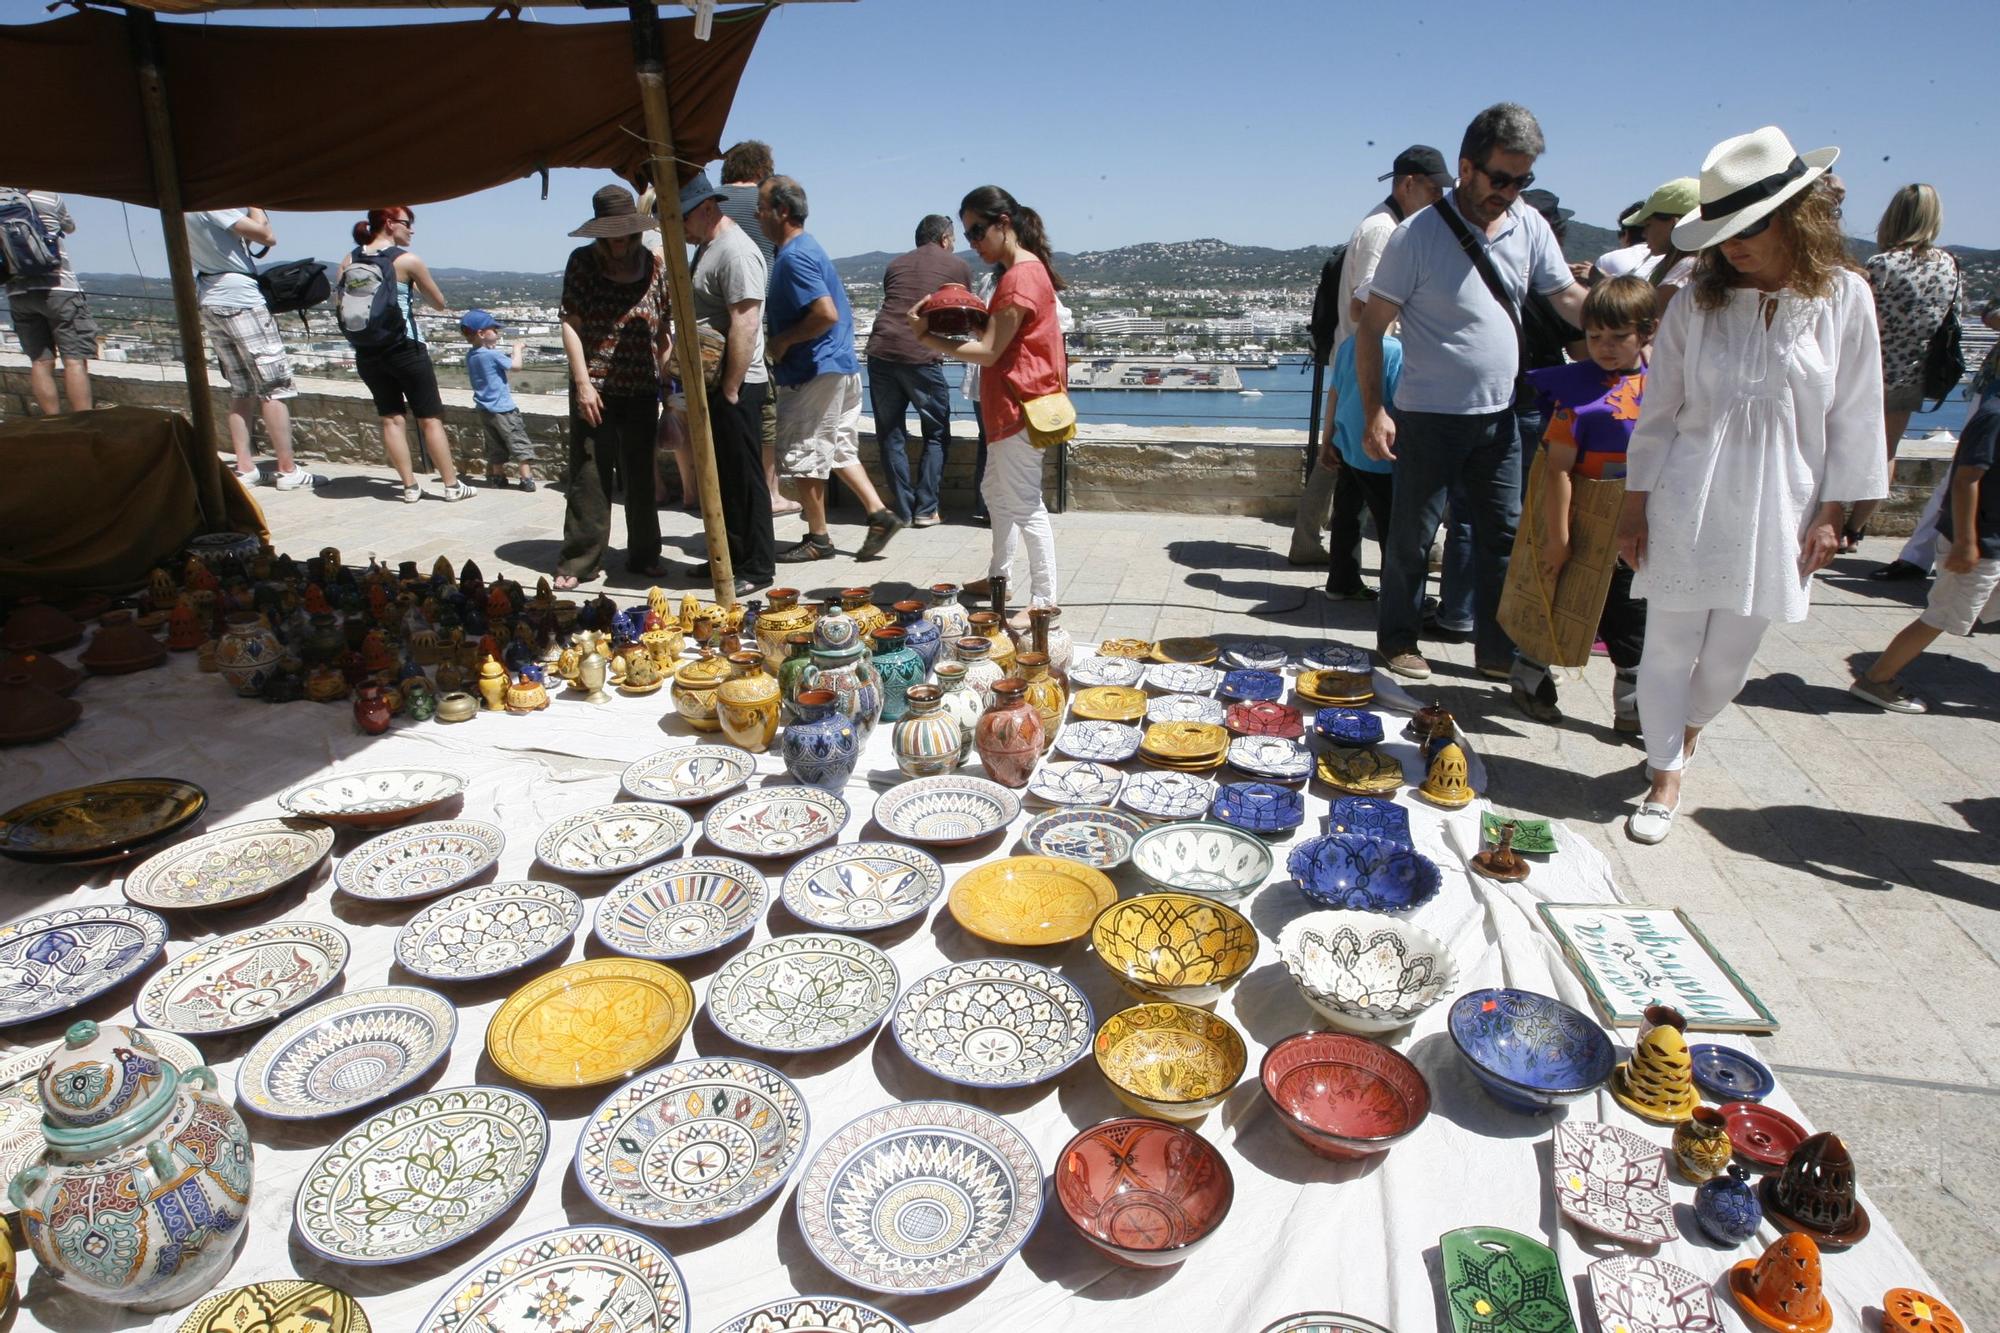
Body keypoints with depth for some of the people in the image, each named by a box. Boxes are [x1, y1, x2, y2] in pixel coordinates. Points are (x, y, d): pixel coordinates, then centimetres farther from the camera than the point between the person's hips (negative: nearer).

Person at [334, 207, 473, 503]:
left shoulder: (350, 261, 5)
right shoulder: (407, 260, -8)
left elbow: (337, 300, 5)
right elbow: (439, 303, -1)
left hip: (366, 353, 5)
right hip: (405, 348, -5)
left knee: (390, 418, 10)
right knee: (430, 418, 3)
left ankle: (410, 486, 9)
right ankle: (451, 485, 6)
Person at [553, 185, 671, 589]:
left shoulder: (654, 266, 4)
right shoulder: (583, 262, 0)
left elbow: (664, 330, 8)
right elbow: (571, 325, -3)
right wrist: (583, 384, -10)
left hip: (641, 390, 2)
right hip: (594, 388, -2)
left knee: (641, 475, 10)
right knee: (589, 477, -1)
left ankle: (644, 555, 21)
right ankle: (580, 561, 8)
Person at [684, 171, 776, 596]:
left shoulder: (735, 251, -15)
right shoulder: (709, 246, 18)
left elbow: (745, 326, -22)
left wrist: (730, 391, -21)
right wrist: (696, 381, 18)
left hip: (735, 388, -10)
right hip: (713, 384, 10)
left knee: (744, 479, -3)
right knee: (720, 476, 16)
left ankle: (757, 569, 5)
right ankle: (729, 557, 27)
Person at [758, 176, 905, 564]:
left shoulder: (794, 257, -17)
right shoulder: (803, 247, 15)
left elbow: (826, 314, -27)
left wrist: (782, 340, -15)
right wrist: (781, 340, 13)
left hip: (815, 371, -10)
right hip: (840, 365, 10)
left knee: (802, 455, 0)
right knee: (838, 449, 16)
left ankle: (817, 539, 10)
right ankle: (880, 514, 12)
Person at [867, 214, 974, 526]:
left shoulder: (895, 264, 21)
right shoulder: (958, 266, 11)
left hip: (881, 351, 3)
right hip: (921, 357, -3)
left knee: (891, 436, 13)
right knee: (936, 435, 12)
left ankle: (904, 509, 13)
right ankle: (925, 509, 8)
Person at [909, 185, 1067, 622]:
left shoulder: (1020, 275, -17)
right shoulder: (1022, 271, 16)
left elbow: (988, 352, -20)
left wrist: (926, 337, -17)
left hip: (1020, 406, -11)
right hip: (1010, 405, 11)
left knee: (1024, 503, -8)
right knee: (996, 490, 20)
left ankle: (1044, 601, -3)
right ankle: (998, 576, 33)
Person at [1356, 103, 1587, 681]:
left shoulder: (1529, 225, 3)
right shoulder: (1419, 235, -12)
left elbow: (1569, 298, 8)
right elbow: (1371, 327, -10)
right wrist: (1375, 410, -17)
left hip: (1499, 415, 6)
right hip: (1430, 416, -5)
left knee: (1504, 535, 9)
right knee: (1411, 536, 4)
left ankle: (1498, 649, 20)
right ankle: (1397, 641, 21)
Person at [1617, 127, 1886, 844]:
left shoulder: (1844, 297, -1)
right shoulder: (1698, 301, -1)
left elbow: (1854, 416, 4)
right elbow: (1657, 413, 3)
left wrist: (1829, 514, 1)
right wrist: (1634, 507, 1)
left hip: (1777, 509, 1)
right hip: (1687, 504, 0)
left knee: (1729, 658, 9)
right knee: (1669, 648, 2)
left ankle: (1683, 736, 38)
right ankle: (1665, 777, 18)